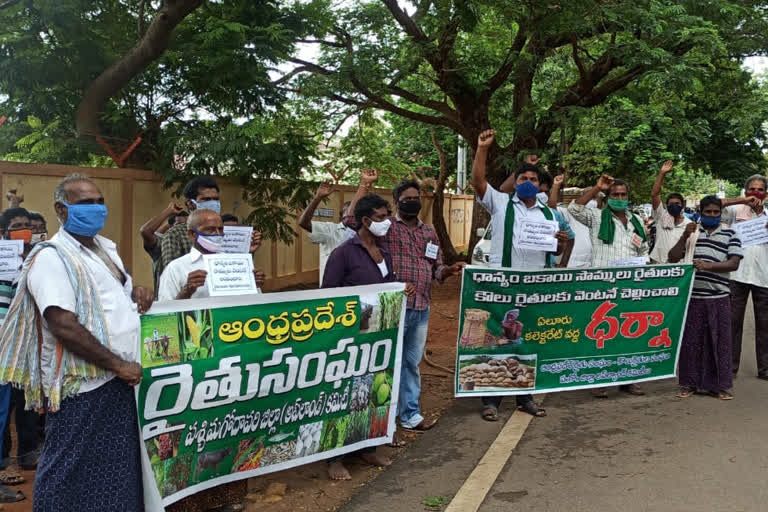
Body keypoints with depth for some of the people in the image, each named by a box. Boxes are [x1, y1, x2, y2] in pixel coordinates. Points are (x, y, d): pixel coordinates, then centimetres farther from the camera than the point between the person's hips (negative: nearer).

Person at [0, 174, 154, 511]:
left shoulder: (106, 248, 14)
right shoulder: (51, 257, -13)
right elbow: (65, 327, -22)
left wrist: (138, 292, 4)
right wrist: (117, 364, -19)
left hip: (119, 379, 8)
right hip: (82, 384, -8)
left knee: (118, 465, 18)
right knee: (70, 470, 4)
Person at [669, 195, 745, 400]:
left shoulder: (730, 235, 8)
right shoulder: (691, 232, 12)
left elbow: (734, 264, -3)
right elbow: (672, 258, 5)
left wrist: (708, 265, -18)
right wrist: (684, 236, -7)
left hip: (718, 297, -1)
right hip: (691, 296, 1)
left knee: (720, 341, 3)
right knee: (690, 340, 4)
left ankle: (720, 385, 13)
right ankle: (689, 383, 14)